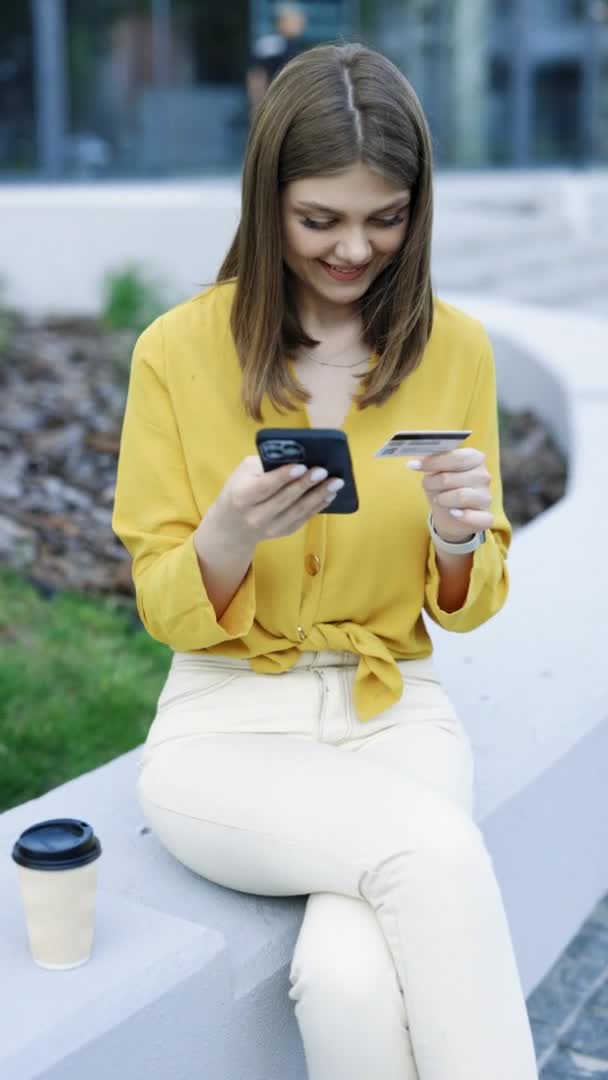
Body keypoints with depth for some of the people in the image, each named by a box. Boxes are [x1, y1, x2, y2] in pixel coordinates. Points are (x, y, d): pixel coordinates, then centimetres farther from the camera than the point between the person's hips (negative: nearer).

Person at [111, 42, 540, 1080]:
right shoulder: (177, 351, -5)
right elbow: (167, 613, -1)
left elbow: (466, 608, 7)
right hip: (226, 727, -1)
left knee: (354, 977, -28)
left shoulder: (457, 349, 0)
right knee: (434, 846, -30)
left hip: (397, 713, 1)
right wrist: (229, 535, -23)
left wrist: (460, 538, -16)